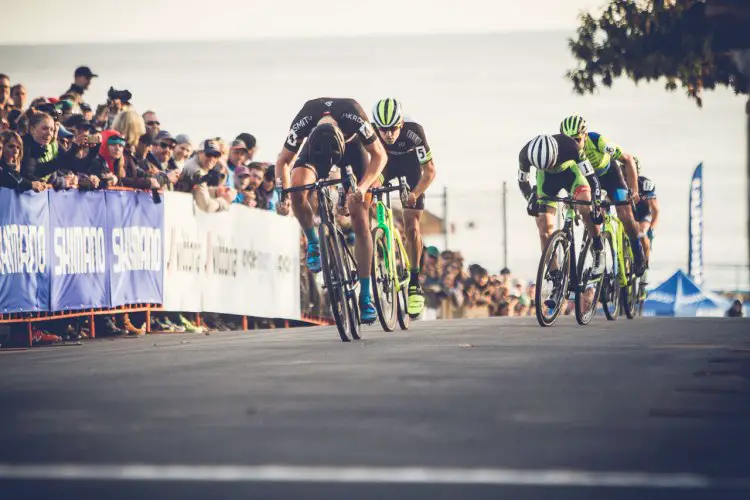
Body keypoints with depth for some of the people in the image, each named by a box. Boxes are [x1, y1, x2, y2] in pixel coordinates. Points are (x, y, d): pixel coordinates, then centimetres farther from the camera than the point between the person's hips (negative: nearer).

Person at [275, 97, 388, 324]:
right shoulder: (303, 122, -36)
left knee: (361, 222, -9)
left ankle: (366, 296, -3)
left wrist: (362, 187, -42)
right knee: (297, 191, -31)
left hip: (352, 147, -1)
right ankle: (313, 243, -3)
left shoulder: (354, 116, -40)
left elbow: (379, 155, -28)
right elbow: (283, 161, -19)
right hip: (315, 146, 1)